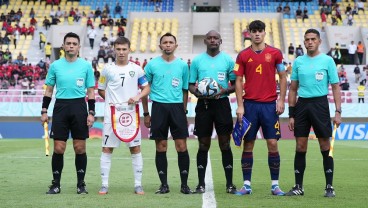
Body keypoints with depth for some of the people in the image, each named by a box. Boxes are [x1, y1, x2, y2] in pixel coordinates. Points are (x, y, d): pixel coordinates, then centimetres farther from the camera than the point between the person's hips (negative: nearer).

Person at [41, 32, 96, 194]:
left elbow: (91, 92, 6)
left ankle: (81, 184, 11)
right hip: (60, 106, 1)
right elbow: (49, 90, 11)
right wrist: (44, 111, 4)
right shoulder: (55, 65, 6)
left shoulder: (86, 66, 4)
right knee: (58, 148, -1)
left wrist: (91, 113, -2)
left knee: (80, 148, 2)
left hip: (79, 106, -1)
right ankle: (56, 184, 9)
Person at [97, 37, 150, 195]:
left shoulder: (136, 69, 4)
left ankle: (138, 184, 10)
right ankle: (104, 185, 7)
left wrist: (138, 96, -11)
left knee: (135, 148, 2)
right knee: (107, 148, 0)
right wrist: (112, 101, -3)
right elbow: (101, 90, 11)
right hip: (111, 115, 0)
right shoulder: (107, 69, 4)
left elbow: (147, 88, 8)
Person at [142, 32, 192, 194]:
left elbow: (185, 90, 14)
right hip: (159, 107, 0)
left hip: (177, 107, 1)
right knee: (161, 147, 3)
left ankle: (184, 184, 5)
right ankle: (164, 184, 12)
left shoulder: (182, 65, 7)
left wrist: (184, 112, 9)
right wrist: (146, 114, 5)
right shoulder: (152, 65, 3)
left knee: (182, 146, -4)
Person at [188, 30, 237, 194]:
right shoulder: (197, 60, 7)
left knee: (225, 144, 0)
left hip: (222, 103, -1)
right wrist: (197, 93, -12)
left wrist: (224, 91, -12)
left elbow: (235, 84, 7)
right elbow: (190, 85, 9)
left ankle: (230, 184, 6)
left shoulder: (228, 60, 5)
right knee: (203, 145, 4)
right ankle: (201, 184, 9)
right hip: (203, 104, 1)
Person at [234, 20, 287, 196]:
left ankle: (275, 185, 6)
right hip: (250, 104, 0)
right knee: (248, 144, 2)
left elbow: (282, 77, 7)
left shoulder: (275, 53, 4)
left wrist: (281, 100, -1)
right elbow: (238, 81, 4)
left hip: (270, 105, 0)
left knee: (273, 144, -2)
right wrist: (240, 106, -3)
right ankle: (247, 185, 8)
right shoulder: (243, 55, 4)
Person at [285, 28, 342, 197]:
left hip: (320, 104, -3)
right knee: (300, 147, 4)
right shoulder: (298, 62, 8)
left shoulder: (327, 60, 0)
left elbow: (335, 87, 1)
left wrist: (338, 112, -8)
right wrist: (291, 115, 7)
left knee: (325, 147, 0)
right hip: (302, 104, 3)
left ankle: (329, 187, 7)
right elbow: (293, 89, 12)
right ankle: (298, 187, 11)